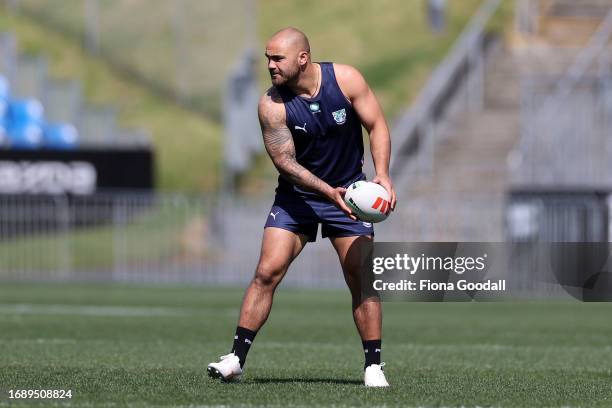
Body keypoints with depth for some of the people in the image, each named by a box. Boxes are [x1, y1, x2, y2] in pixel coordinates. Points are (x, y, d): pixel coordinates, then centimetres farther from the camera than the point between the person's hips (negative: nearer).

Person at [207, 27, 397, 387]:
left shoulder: (345, 79, -14)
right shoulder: (272, 105, -16)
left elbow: (377, 125, -7)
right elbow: (286, 162, -17)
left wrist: (383, 174, -21)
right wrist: (328, 191, -30)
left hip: (348, 192, 0)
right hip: (297, 194, 0)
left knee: (362, 280, -4)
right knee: (267, 272, -11)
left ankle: (374, 367, 6)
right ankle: (236, 359, -7)